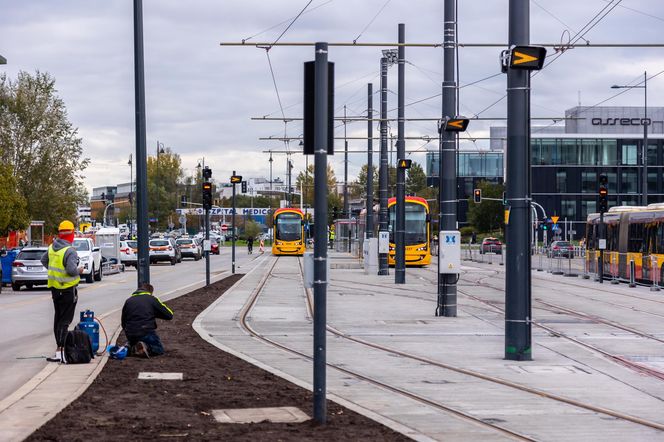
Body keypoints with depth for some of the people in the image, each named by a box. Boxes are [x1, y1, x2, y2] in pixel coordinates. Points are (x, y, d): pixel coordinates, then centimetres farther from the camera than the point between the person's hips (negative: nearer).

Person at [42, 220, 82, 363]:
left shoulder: (52, 248, 5)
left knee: (58, 318, 16)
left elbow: (44, 260, 21)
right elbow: (72, 270, -28)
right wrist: (79, 270, -8)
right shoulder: (70, 251, -20)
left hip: (54, 287, 8)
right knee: (65, 320, -7)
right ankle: (60, 350, -12)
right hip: (68, 289, -8)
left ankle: (59, 345, 23)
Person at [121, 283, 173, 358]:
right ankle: (147, 348, -17)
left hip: (130, 335, 4)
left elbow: (123, 322, 18)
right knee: (159, 350, 15)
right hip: (147, 333, -4)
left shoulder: (128, 301, 15)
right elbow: (169, 315, 4)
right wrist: (155, 314, 19)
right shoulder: (152, 299, 2)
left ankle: (133, 348, -4)